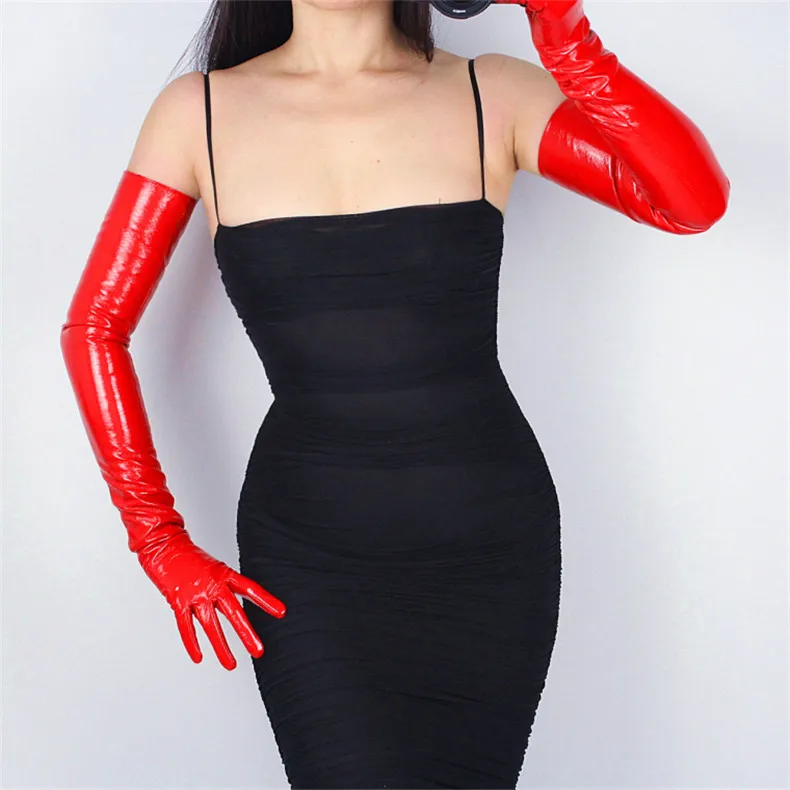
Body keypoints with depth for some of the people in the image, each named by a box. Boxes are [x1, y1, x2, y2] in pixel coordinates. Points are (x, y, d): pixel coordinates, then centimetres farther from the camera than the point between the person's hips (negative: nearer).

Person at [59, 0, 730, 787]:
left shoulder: (494, 96, -1)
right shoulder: (199, 112, 0)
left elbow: (696, 202, -15)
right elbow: (94, 329, 3)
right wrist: (160, 543, -1)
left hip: (492, 544, 1)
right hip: (305, 557, -1)